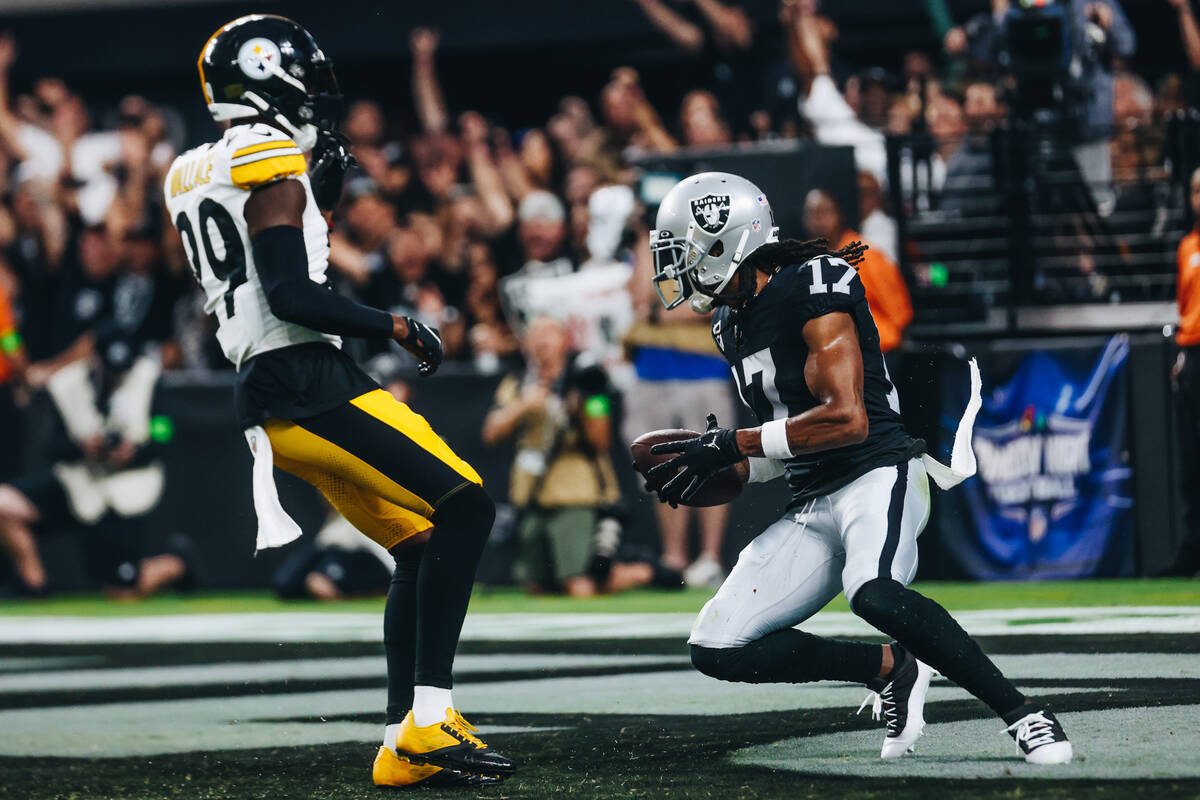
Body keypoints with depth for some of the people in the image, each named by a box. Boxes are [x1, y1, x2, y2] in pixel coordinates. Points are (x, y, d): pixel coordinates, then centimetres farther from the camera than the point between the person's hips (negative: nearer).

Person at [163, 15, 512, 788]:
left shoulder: (197, 175, 17)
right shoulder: (272, 166, -10)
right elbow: (292, 298, -18)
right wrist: (396, 326, -8)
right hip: (310, 383, -10)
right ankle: (429, 717, -20)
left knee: (420, 547, 12)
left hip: (270, 394, 10)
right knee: (464, 507, -13)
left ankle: (404, 748, 7)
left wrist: (324, 190, 21)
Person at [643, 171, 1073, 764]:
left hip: (878, 476, -9)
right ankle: (890, 668, 8)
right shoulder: (733, 325, 15)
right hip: (812, 504, 9)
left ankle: (1022, 712, -26)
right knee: (716, 651, -3)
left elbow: (846, 419, -22)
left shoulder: (810, 290, -13)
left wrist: (729, 446, -19)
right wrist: (712, 468, 6)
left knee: (874, 595, -39)